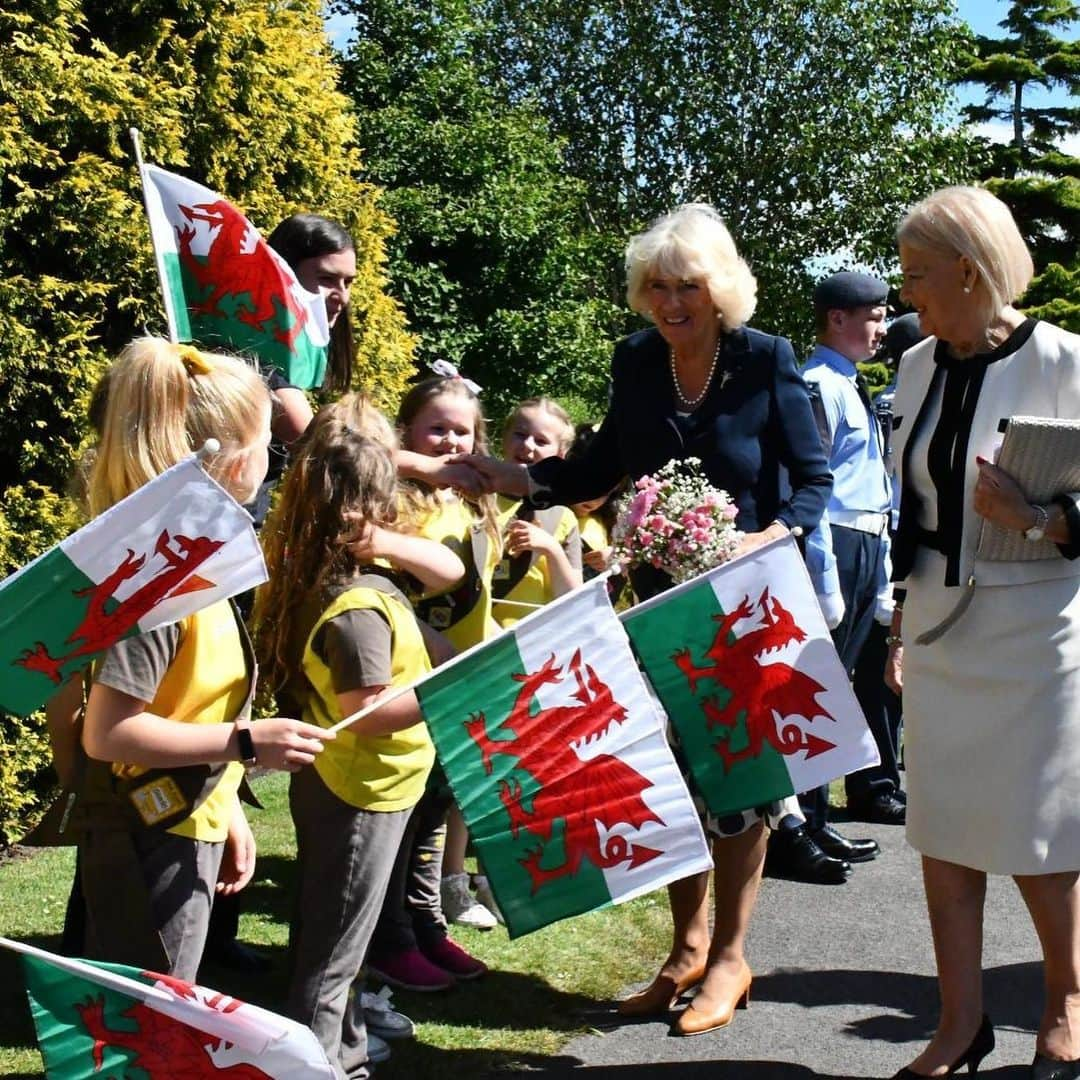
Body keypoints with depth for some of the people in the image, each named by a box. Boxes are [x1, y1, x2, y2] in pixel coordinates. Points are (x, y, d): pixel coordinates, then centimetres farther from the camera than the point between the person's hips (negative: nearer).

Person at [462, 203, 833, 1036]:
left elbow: (813, 479, -8)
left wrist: (769, 539, -27)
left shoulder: (766, 360, -12)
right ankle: (689, 945, 26)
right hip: (661, 595, 4)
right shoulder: (637, 361, 0)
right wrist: (504, 476, -3)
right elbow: (604, 468, 9)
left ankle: (730, 955, 20)